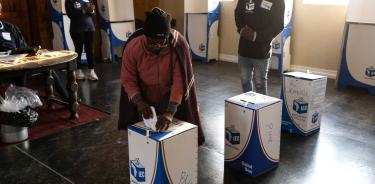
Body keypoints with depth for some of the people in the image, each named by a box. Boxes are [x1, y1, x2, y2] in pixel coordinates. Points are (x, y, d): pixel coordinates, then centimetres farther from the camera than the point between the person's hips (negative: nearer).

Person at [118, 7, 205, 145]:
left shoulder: (179, 45, -28)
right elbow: (128, 79, -15)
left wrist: (170, 112, -36)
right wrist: (139, 101, -31)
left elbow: (179, 80, -28)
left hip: (173, 101, -1)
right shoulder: (132, 47, -23)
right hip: (145, 101, 1)